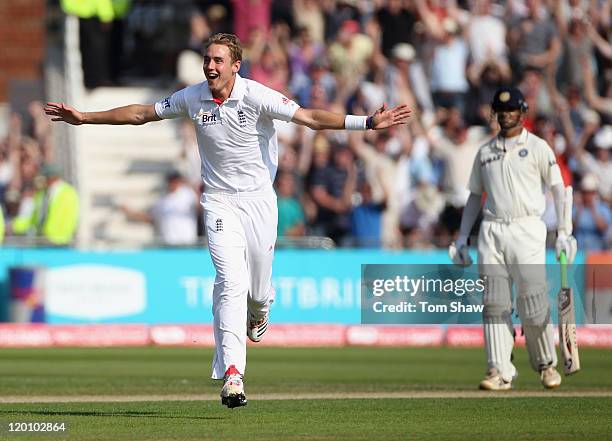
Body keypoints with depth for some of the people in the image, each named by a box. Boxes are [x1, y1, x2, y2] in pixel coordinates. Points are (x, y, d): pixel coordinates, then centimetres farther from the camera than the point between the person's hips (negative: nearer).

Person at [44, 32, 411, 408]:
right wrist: (86, 118, 11)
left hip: (259, 199, -1)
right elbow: (141, 113, 10)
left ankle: (260, 310, 48)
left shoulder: (257, 96, -14)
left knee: (258, 289, 7)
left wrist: (368, 122, -33)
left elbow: (309, 117, -21)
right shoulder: (192, 99, -3)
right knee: (231, 282, -16)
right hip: (219, 203, 1)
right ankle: (232, 375, -23)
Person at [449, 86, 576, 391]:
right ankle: (500, 372, -6)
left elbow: (557, 188, 2)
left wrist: (563, 232, -8)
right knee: (494, 304, -4)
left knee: (533, 305, -8)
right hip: (491, 232, 4)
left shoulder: (537, 147, 6)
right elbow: (475, 195, 22)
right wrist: (462, 238, 15)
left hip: (527, 230, -4)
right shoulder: (485, 152, 17)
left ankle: (545, 364, 11)